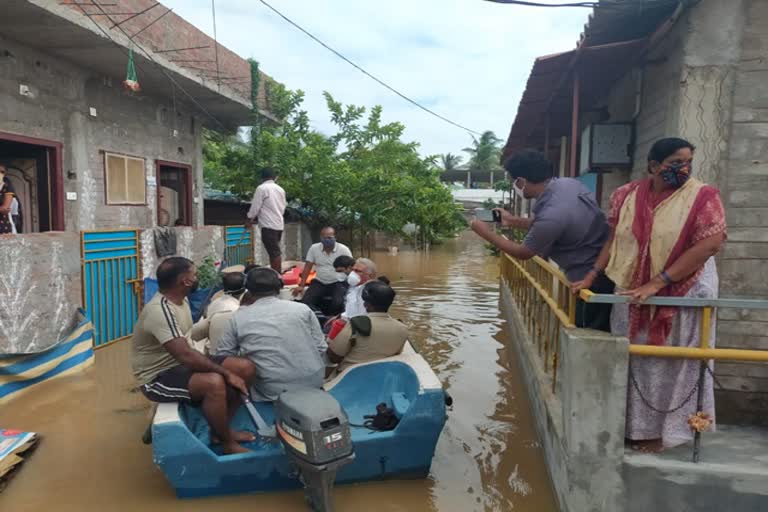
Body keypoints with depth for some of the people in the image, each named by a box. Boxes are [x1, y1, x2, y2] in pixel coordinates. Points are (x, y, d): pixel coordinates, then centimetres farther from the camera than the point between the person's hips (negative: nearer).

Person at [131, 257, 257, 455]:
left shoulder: (181, 299, 4)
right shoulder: (159, 310, -26)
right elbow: (186, 355, -33)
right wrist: (227, 373, -27)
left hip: (180, 363, 9)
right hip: (158, 377, -9)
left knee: (246, 368, -6)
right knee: (214, 383, -37)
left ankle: (222, 430, 11)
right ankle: (227, 444, -14)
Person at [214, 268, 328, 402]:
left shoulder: (239, 317, -3)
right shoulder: (302, 308, 0)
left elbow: (222, 356, 3)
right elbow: (321, 349, 2)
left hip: (273, 393, -2)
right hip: (313, 383, 2)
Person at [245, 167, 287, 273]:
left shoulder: (261, 188, -8)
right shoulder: (280, 189, 12)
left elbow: (255, 206, -8)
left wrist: (249, 220, 4)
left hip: (268, 225, -7)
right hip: (279, 224, 7)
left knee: (274, 252, -7)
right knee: (275, 251, 14)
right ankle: (276, 273, 18)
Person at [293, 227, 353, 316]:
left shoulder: (344, 249, -6)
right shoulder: (314, 248, 1)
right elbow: (307, 268, 6)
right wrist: (301, 285, -1)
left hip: (339, 283, -3)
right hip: (319, 282, 3)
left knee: (337, 303, -31)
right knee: (305, 302, -21)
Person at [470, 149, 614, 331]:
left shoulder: (551, 215, -31)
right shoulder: (569, 183, -5)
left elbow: (523, 253, -11)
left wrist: (487, 233, 0)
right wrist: (512, 221, 17)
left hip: (591, 280, -9)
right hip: (606, 270, 9)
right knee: (599, 335, 19)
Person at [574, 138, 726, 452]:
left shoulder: (702, 196, -11)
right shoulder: (626, 195, 1)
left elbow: (710, 243, -19)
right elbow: (614, 239, 7)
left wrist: (656, 283, -24)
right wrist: (592, 275, -2)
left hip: (682, 294, -4)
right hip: (632, 294, 4)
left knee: (671, 364, 7)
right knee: (634, 362, 13)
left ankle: (660, 430, 24)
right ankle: (634, 425, 30)